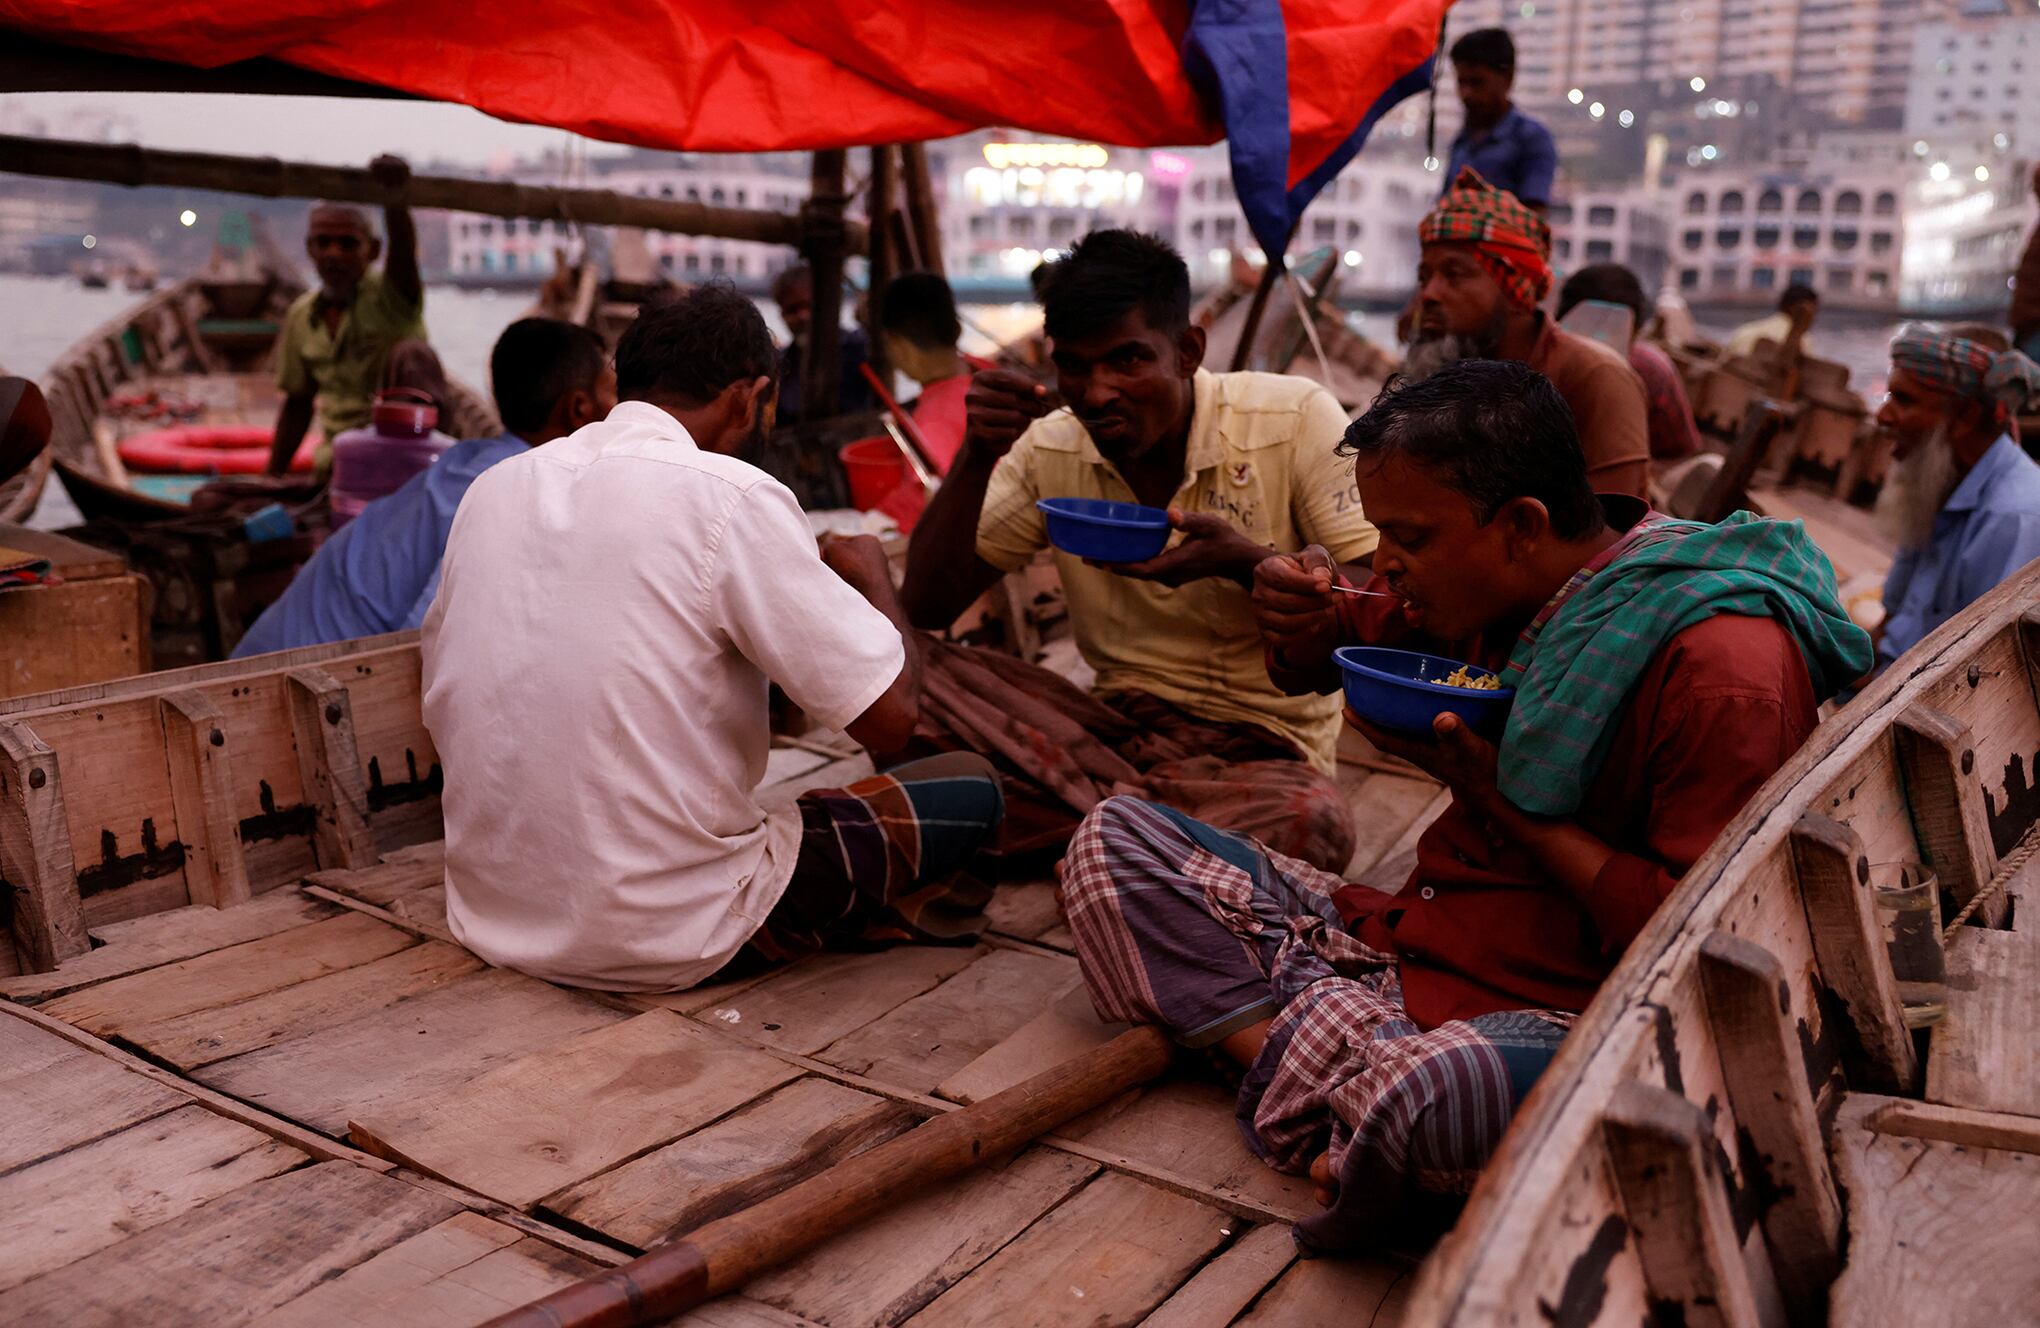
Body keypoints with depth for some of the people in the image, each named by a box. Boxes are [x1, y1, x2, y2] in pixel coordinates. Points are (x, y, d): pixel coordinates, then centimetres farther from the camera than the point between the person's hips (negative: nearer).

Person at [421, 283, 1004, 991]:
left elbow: (443, 712, 15)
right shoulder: (730, 497, -16)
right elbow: (890, 715, -16)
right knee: (969, 785, 9)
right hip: (668, 938, -7)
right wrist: (872, 576, 5)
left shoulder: (492, 488, 4)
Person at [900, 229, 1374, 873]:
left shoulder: (1297, 419, -8)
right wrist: (977, 456, -13)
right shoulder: (1048, 448, 3)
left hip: (1263, 748, -2)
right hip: (1115, 730, 3)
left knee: (1311, 827, -40)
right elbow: (928, 607, 1)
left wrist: (1246, 561, -26)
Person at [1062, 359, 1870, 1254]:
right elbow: (1320, 663, 21)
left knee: (1435, 1093, -45)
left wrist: (1501, 800, -18)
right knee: (1113, 842, -1)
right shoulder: (1493, 591, 4)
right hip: (1405, 939, 8)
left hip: (1550, 1014, -8)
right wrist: (1304, 624, -4)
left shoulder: (1727, 668, -19)